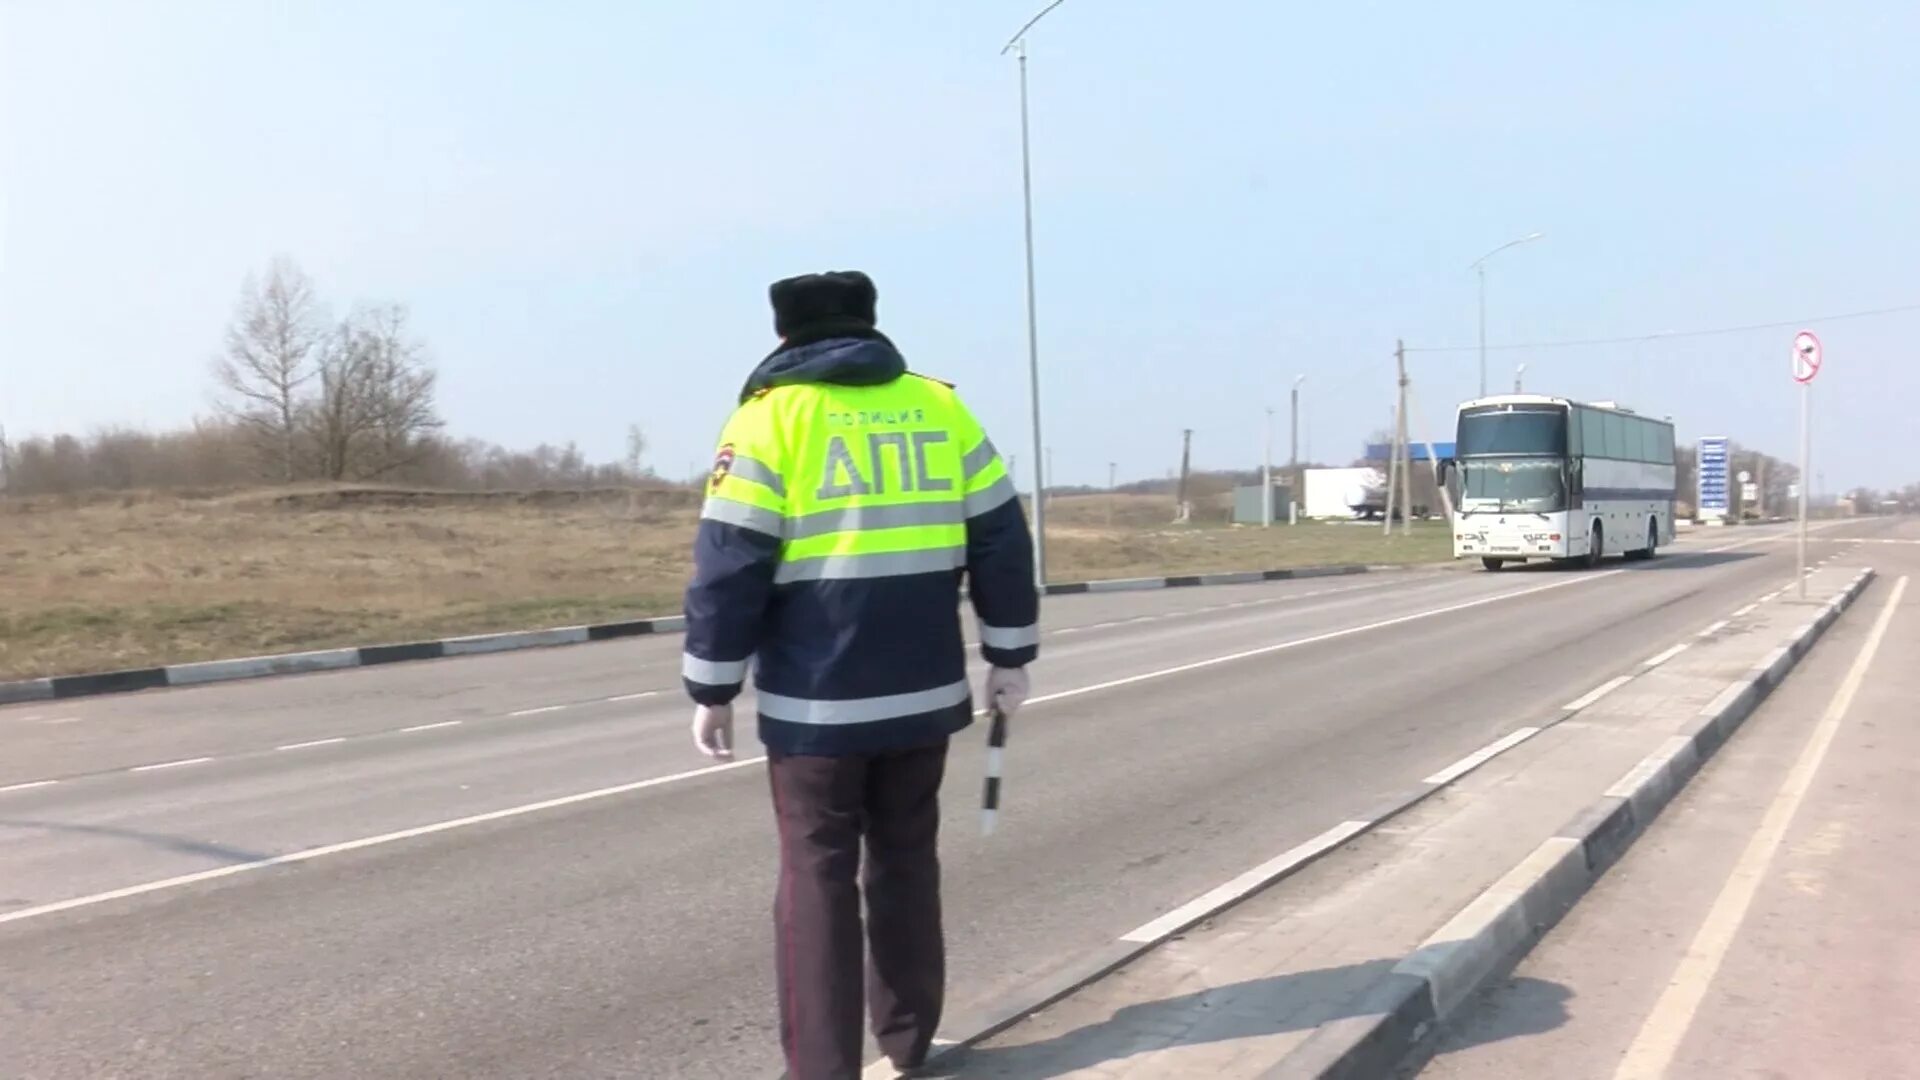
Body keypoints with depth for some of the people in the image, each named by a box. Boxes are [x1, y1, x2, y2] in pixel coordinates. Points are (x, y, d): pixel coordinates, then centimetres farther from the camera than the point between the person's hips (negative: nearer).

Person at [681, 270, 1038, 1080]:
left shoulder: (773, 414, -5)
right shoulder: (939, 406, 6)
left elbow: (729, 565, -9)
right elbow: (1002, 541, 7)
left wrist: (711, 690, -1)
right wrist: (1009, 656, 15)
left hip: (816, 703, -4)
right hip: (925, 693, 4)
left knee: (818, 876, 7)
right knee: (908, 863, 18)